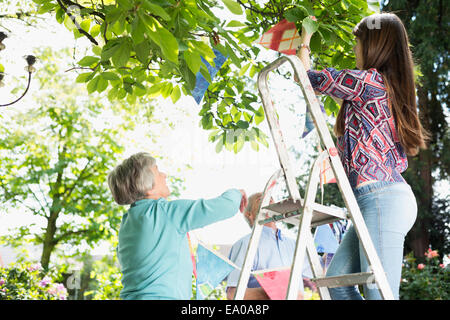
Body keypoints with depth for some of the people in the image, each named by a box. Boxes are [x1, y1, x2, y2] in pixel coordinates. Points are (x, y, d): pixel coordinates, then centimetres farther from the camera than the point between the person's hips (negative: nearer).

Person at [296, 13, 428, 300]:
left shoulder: (369, 80, -7)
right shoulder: (392, 87, 19)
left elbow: (305, 76, 0)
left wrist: (305, 41, 16)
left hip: (382, 198, -10)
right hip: (387, 197, 10)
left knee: (379, 293, -12)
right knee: (337, 279, 9)